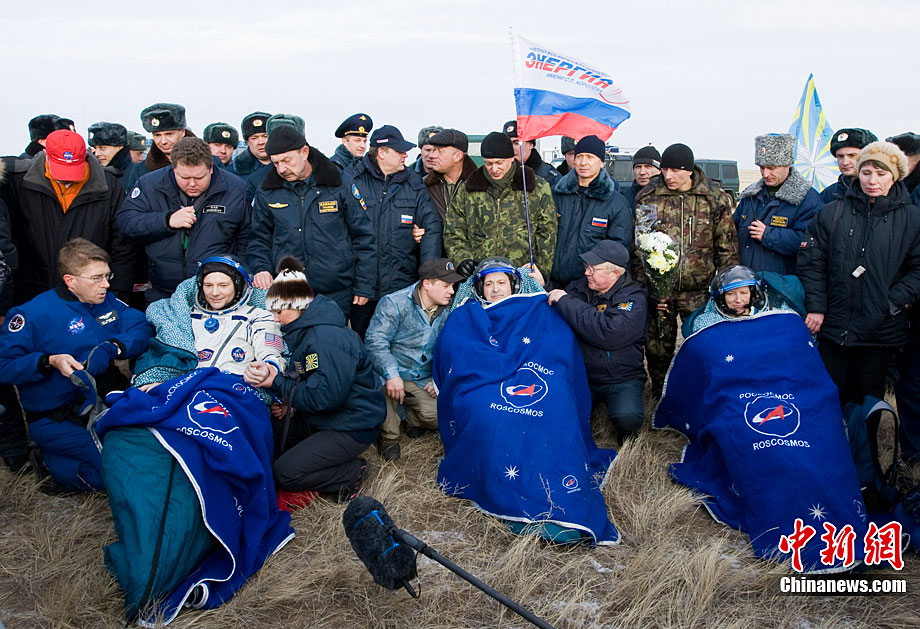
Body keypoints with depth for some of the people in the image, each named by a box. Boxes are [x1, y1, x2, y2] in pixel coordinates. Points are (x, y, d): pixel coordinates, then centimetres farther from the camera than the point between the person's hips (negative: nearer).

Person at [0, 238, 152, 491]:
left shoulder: (107, 301, 8)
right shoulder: (35, 313, -10)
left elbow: (142, 329, -2)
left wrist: (111, 348, -20)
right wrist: (50, 362, -25)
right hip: (56, 419, -7)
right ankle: (49, 461, 4)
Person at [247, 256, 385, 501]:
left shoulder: (327, 339, -25)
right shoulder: (305, 331, 9)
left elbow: (325, 396, -28)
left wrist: (277, 383, -19)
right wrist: (289, 403, -3)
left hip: (352, 427, -10)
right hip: (325, 417, 10)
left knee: (282, 474, -13)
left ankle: (352, 473, 0)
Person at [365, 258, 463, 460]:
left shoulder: (448, 311, 4)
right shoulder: (394, 303, -13)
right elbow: (375, 341, -21)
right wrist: (392, 375, -33)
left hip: (423, 382, 3)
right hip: (394, 375, -3)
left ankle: (413, 419, 18)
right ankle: (388, 436, -11)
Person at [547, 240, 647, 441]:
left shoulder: (633, 298, -12)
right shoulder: (579, 287, 4)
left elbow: (607, 333, -29)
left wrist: (566, 302, -24)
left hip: (622, 379, -4)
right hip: (581, 372, 4)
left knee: (627, 416, -31)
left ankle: (627, 439, 6)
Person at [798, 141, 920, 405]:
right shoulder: (832, 213, 2)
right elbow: (811, 262, 2)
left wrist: (893, 303, -13)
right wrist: (815, 307, -4)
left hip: (881, 331, -1)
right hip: (834, 325, 1)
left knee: (870, 396, 12)